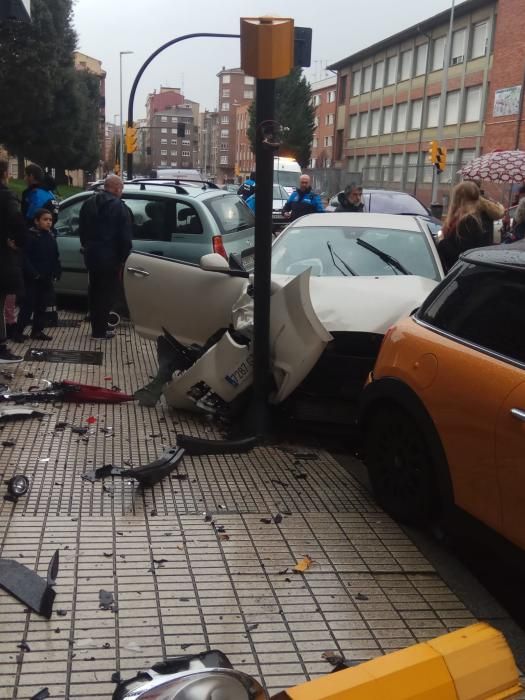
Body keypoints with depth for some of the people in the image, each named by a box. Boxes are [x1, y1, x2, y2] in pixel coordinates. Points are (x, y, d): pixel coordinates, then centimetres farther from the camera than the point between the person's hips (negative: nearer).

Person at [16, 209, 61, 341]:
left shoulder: (51, 237, 11)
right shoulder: (31, 236, -9)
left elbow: (55, 257, 16)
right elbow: (25, 257, -15)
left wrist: (56, 272, 2)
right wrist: (33, 273, -20)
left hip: (47, 278, 6)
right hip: (33, 278, -6)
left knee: (42, 306, 11)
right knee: (28, 305, -5)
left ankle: (37, 331, 19)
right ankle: (19, 331, 2)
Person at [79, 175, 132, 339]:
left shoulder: (88, 203, 9)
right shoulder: (120, 207, -13)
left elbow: (82, 229, 16)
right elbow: (125, 238, -15)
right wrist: (123, 259, -7)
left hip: (91, 256, 7)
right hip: (110, 258, -7)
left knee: (94, 291, 17)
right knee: (107, 293, 1)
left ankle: (96, 327, 24)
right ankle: (100, 330, 3)